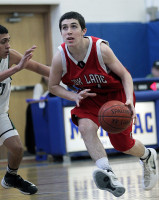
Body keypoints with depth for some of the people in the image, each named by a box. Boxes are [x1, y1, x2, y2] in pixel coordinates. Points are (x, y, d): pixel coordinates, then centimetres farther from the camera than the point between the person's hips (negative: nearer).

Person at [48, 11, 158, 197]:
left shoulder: (101, 49, -28)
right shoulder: (60, 57, -22)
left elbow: (125, 74, -16)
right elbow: (53, 86, -5)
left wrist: (129, 100, -32)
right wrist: (75, 97, -22)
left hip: (116, 93, -2)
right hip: (89, 97, 2)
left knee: (122, 144, 3)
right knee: (86, 127, -30)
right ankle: (107, 172, -37)